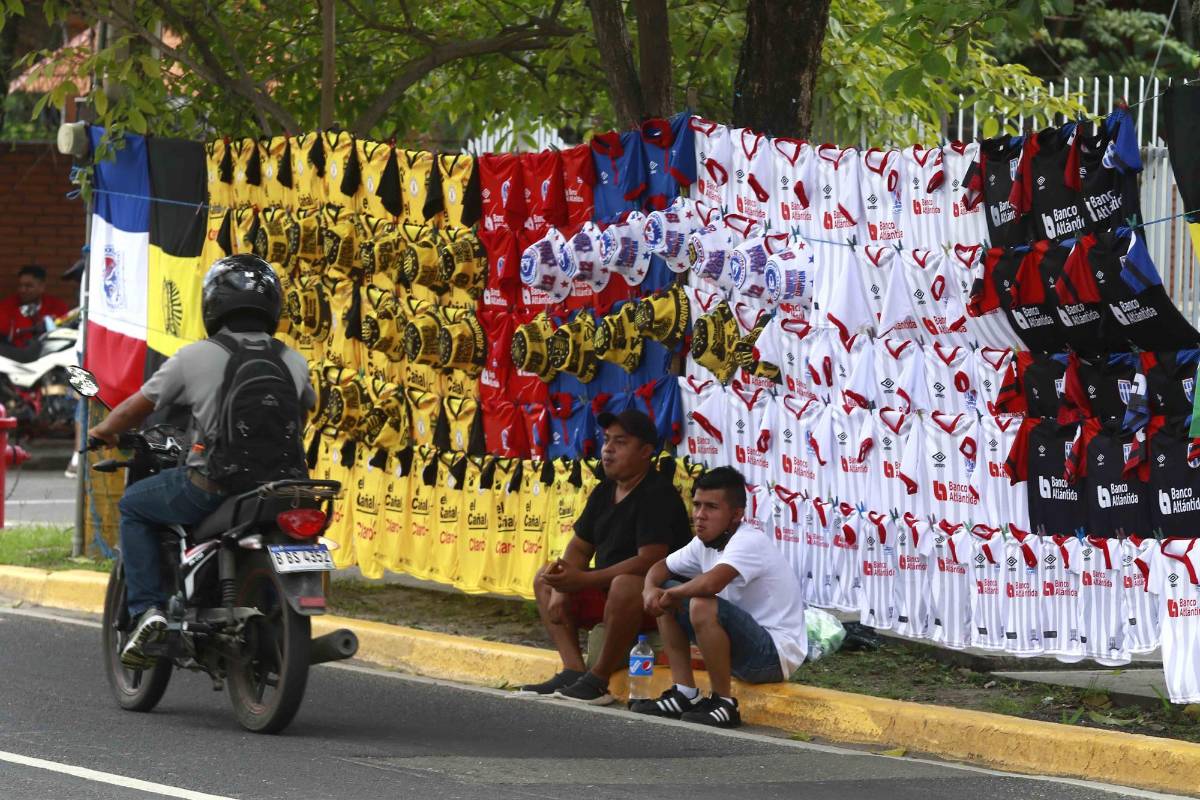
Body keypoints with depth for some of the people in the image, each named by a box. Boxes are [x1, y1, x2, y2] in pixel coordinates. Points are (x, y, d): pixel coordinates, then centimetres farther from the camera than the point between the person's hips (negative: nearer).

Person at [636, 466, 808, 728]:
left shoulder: (750, 542, -22)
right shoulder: (704, 544, 5)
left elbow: (710, 583, -40)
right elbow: (661, 567, 17)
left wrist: (670, 595, -20)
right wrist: (651, 590, -8)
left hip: (777, 654, -9)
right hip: (744, 648, 9)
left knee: (702, 606, -33)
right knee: (666, 601, 9)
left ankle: (724, 704, -18)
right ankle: (684, 694, 7)